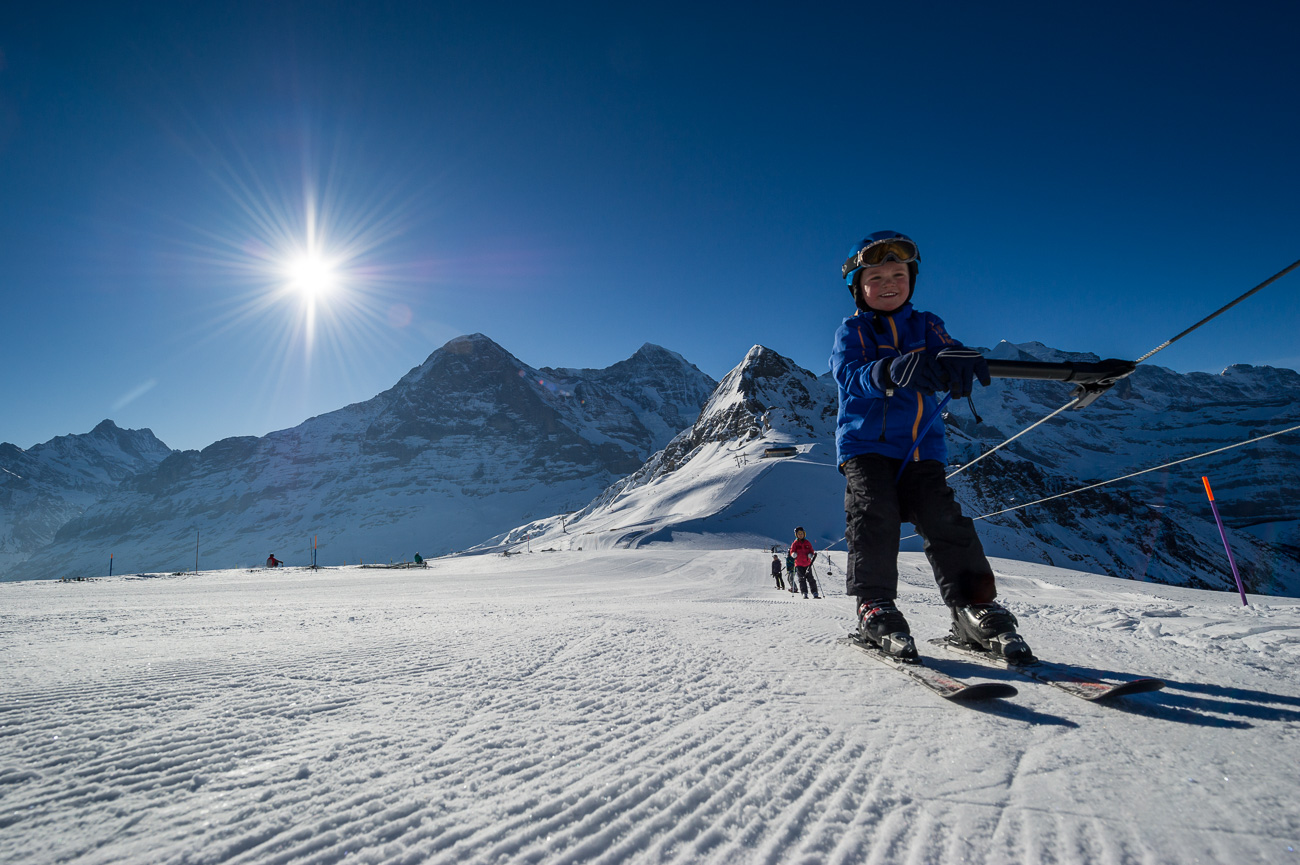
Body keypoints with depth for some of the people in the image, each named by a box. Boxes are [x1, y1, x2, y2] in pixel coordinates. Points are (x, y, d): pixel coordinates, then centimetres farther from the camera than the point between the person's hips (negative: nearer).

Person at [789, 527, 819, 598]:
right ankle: (804, 593, -7)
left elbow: (811, 551, 12)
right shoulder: (795, 543, 5)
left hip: (807, 564, 1)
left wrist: (811, 554, -10)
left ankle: (815, 593, 1)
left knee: (810, 578, -1)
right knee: (802, 579, -6)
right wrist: (793, 554, -19)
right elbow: (792, 551, 4)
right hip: (799, 564, -1)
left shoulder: (807, 543, 10)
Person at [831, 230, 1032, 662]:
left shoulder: (925, 325, 13)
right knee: (875, 515, -17)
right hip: (865, 444, -2)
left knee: (944, 519, -7)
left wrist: (955, 360, -35)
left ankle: (975, 605, 1)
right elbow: (852, 375, -16)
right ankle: (875, 606, -6)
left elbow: (948, 352, -7)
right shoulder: (851, 332, 4)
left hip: (921, 446, 2)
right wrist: (895, 371, -38)